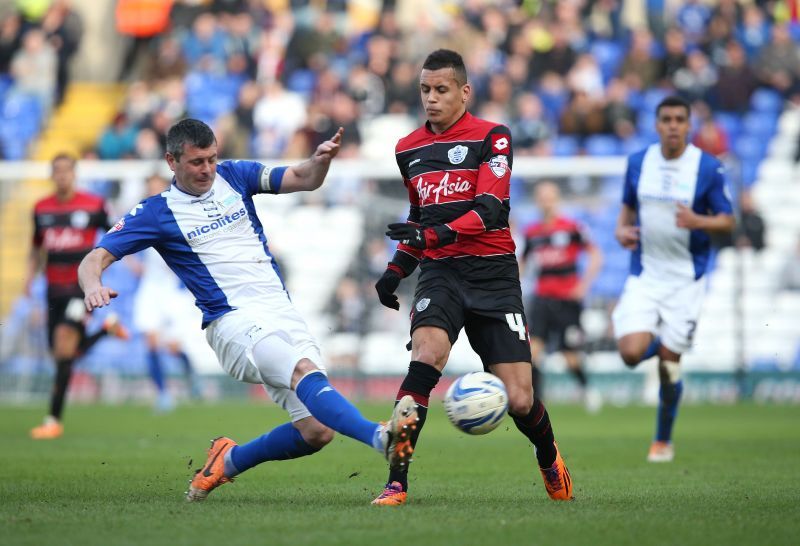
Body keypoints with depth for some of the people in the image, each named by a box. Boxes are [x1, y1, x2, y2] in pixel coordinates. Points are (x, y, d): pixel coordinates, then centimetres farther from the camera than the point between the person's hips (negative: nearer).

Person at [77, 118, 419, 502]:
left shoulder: (234, 176, 13)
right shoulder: (156, 212, 3)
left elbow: (304, 180, 8)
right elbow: (96, 258, -2)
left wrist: (321, 160, -16)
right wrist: (93, 285, -25)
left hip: (282, 311, 5)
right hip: (234, 322, -5)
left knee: (317, 431, -6)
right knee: (305, 371, -34)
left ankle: (228, 461, 16)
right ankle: (381, 438, -55)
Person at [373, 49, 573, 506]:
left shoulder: (492, 137, -2)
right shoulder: (408, 149, 13)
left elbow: (488, 210, -15)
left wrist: (436, 235, -28)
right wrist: (398, 268, 16)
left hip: (493, 274, -3)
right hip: (440, 274, 3)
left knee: (519, 401, -4)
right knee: (425, 358, -28)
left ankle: (550, 459, 31)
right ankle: (397, 482, -28)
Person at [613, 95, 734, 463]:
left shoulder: (709, 168, -7)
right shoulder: (638, 162, 2)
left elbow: (727, 222, -3)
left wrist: (697, 221, -24)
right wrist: (621, 229, -5)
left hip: (686, 278, -2)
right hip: (644, 276, 2)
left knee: (669, 362, 0)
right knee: (631, 353, -15)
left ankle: (663, 440, 20)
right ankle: (653, 339, 24)